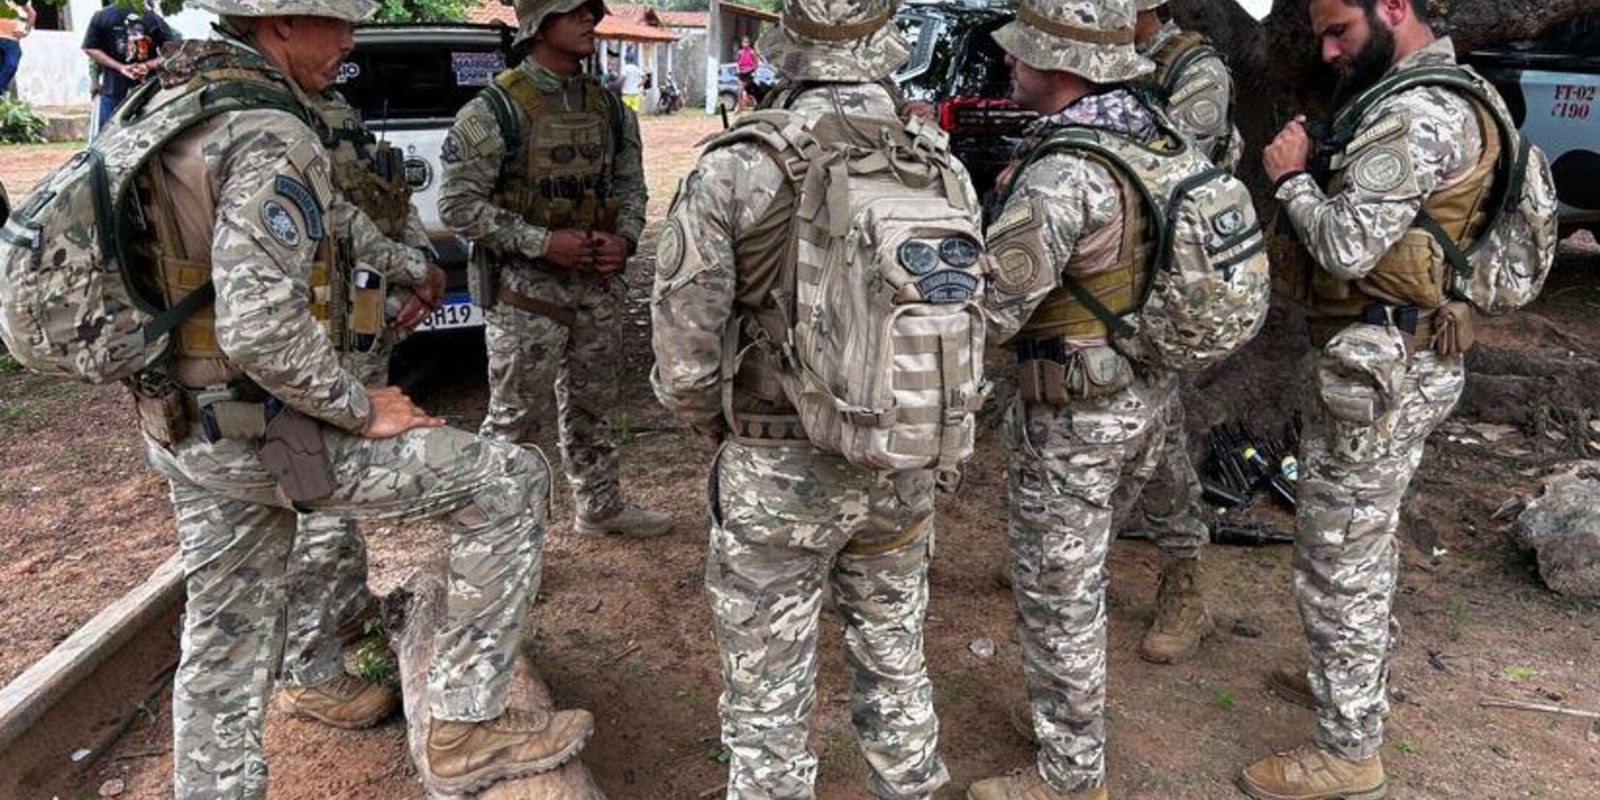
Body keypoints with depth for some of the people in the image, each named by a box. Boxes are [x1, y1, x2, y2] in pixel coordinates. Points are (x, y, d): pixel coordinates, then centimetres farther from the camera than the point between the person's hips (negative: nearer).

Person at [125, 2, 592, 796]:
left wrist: (404, 261, 30)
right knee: (510, 486, -1)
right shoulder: (267, 137, -22)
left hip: (188, 430, 9)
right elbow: (262, 333, -30)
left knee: (223, 641, 20)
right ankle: (466, 728, 5)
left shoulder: (174, 103, 9)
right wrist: (362, 409, -16)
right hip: (268, 432, -9)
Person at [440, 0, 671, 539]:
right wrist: (542, 242, -19)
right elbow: (457, 203, -12)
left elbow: (630, 186, 15)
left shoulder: (609, 107, 8)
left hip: (599, 284, 6)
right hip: (527, 289, -6)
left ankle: (600, 506, 33)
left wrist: (624, 240, -5)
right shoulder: (495, 109, -11)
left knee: (592, 404, 18)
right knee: (514, 414, 2)